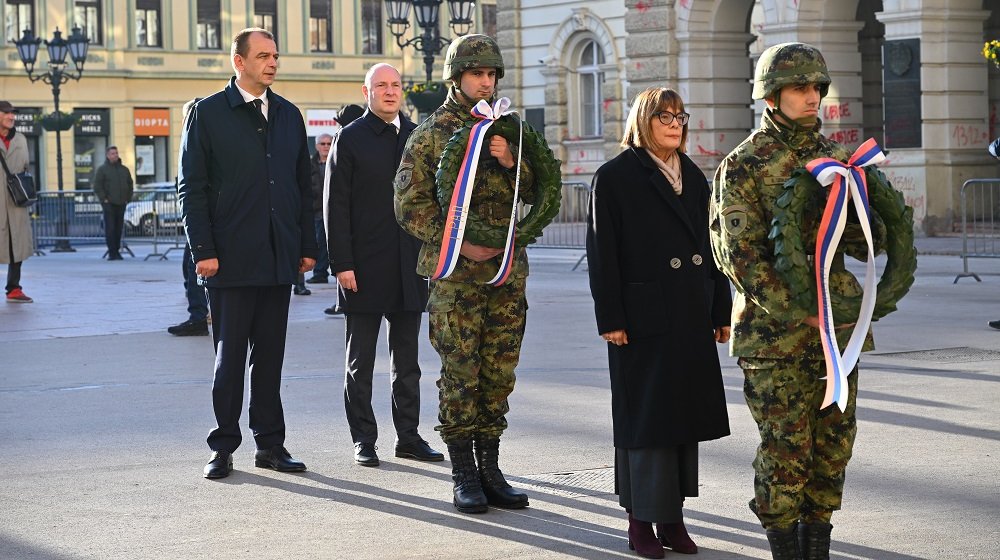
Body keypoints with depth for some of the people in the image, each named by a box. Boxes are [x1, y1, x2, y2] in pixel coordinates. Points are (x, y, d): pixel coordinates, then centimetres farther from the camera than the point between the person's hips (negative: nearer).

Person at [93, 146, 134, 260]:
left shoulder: (124, 169, 15)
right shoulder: (102, 169, 1)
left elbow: (130, 185, 22)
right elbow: (97, 186, -4)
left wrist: (128, 198, 11)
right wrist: (103, 199, -11)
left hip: (121, 204, 5)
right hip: (109, 203, -5)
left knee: (119, 228, 5)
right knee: (110, 228, -9)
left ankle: (116, 251, 12)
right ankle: (112, 252, -9)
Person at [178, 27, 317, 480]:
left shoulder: (288, 115, 13)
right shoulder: (208, 114, -1)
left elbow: (303, 185, 15)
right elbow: (192, 186, -4)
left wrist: (307, 246, 10)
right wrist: (203, 250, -10)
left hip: (279, 256, 4)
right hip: (231, 257, -4)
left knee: (270, 354, 9)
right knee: (230, 355, 1)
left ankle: (270, 443, 15)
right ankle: (224, 447, 9)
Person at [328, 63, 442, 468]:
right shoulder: (351, 138, -3)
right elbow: (337, 206, -6)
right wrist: (342, 264, -12)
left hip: (409, 267, 4)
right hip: (364, 268, -4)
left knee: (407, 361, 10)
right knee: (361, 362, 3)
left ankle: (408, 436, 17)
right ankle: (364, 440, 10)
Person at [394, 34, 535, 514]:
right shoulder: (430, 134, 0)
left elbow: (538, 194, 9)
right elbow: (410, 204, -5)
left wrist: (512, 162, -11)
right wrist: (458, 243, -15)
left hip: (507, 271, 4)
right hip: (455, 275, -4)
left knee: (498, 376, 7)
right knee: (460, 376, -2)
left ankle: (490, 470, 15)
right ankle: (464, 477, 5)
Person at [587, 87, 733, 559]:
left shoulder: (693, 176, 14)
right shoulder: (614, 177, -4)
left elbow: (711, 246, 16)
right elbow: (603, 253, -8)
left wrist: (721, 310, 12)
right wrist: (610, 319, -13)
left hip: (692, 318, 6)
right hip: (644, 318, -6)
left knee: (685, 416, 8)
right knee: (645, 418, -2)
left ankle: (673, 518, 16)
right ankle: (642, 520, 6)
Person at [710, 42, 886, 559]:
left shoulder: (833, 157, 12)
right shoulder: (741, 168, -6)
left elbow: (870, 244, 13)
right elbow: (742, 258, -13)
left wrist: (862, 229, -11)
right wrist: (796, 312, -21)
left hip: (836, 325, 6)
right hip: (774, 335, -6)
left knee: (833, 440, 8)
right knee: (785, 447, -4)